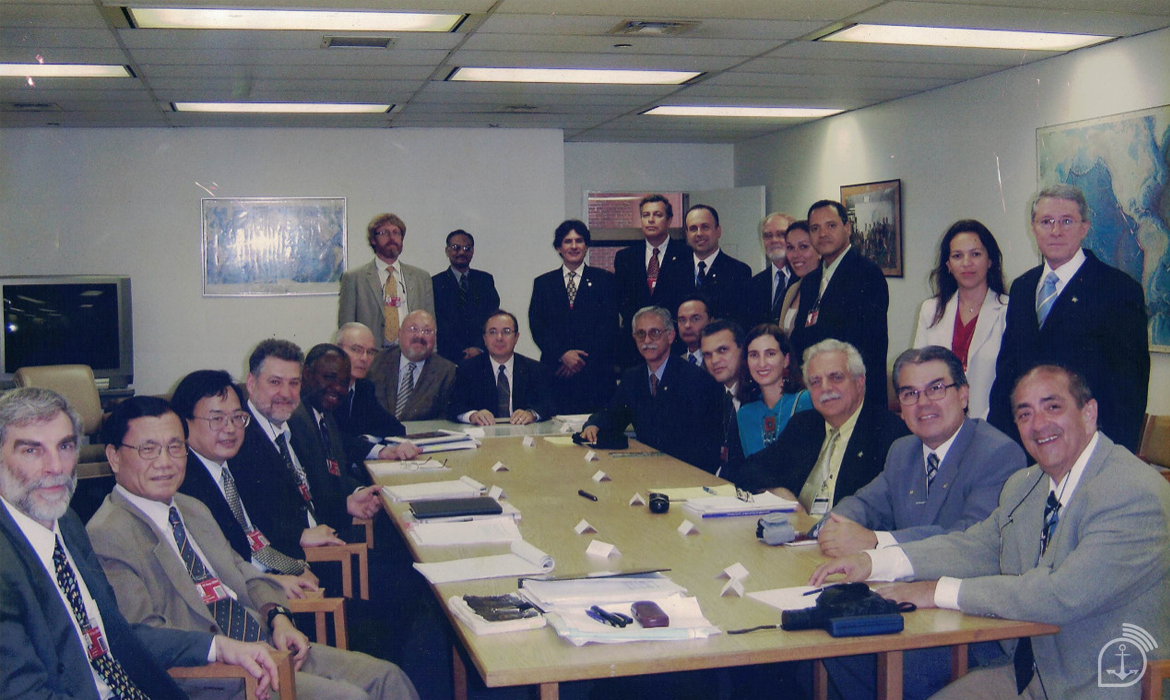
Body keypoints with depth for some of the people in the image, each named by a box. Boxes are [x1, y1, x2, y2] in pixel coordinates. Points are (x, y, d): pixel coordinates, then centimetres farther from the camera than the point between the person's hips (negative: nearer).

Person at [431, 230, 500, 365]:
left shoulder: (485, 279, 13)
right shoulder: (436, 283, 5)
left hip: (483, 353, 2)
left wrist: (480, 347, -10)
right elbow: (439, 323, -3)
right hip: (450, 356, -2)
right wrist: (463, 352, -11)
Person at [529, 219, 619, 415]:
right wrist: (563, 354, -10)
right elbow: (537, 327, 5)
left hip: (595, 374, -1)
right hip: (556, 374, 1)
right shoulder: (543, 283, 15)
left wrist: (582, 359, -9)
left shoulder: (604, 280, 10)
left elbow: (609, 325, 1)